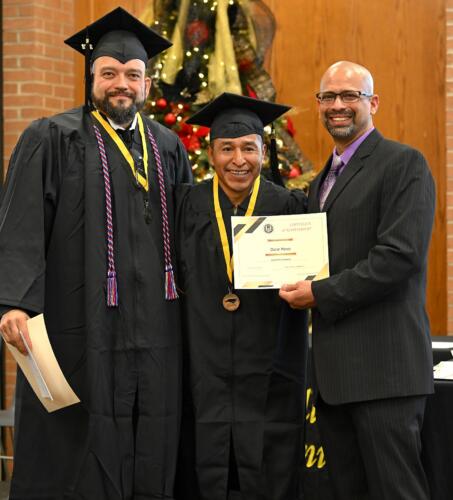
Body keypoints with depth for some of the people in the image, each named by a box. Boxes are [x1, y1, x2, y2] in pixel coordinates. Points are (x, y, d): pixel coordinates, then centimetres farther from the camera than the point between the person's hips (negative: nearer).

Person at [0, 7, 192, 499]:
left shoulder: (168, 147, 15)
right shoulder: (51, 139, 1)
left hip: (155, 331, 4)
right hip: (83, 330, -4)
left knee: (153, 455, 6)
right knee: (82, 451, 0)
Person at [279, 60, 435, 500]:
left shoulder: (404, 164, -6)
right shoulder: (322, 181, 20)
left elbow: (401, 257, -18)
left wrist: (320, 294, -14)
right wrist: (297, 286, 3)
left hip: (382, 368, -8)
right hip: (334, 370, 8)